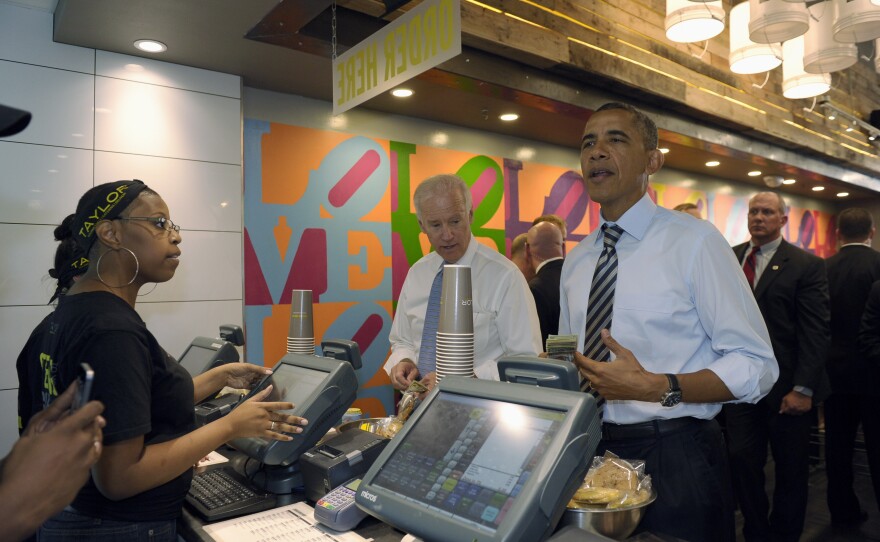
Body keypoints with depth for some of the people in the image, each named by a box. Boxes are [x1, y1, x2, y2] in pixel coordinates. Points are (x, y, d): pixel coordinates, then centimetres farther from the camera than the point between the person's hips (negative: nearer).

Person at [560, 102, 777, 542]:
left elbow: (756, 365, -13)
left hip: (675, 459, -5)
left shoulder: (694, 241, -11)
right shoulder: (575, 260, 7)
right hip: (591, 452, 5)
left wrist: (655, 388, -25)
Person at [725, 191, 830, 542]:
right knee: (742, 462, 8)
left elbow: (816, 331, -9)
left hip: (786, 387, -2)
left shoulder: (806, 265, -4)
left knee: (791, 469, 12)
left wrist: (803, 388, -15)